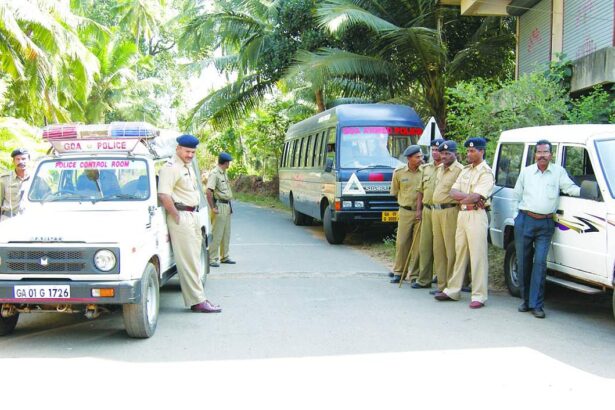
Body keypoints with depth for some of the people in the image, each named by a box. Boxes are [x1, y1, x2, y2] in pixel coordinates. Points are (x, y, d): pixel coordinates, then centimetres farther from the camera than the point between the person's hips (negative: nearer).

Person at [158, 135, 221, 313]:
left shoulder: (188, 168, 18)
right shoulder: (171, 168, -12)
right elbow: (163, 195, -22)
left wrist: (195, 215, 17)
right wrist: (177, 217, -19)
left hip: (193, 216, 10)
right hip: (181, 217, -10)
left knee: (194, 258, 12)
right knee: (188, 260, -7)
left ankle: (197, 298, 19)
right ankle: (197, 301, -6)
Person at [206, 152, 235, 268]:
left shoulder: (224, 173, 16)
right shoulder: (214, 174, -14)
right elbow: (209, 191, -22)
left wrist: (229, 206, 17)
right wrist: (212, 208, -22)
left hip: (227, 206, 9)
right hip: (220, 206, -9)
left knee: (226, 233, 14)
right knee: (217, 234, -6)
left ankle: (224, 257, 23)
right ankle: (212, 259, -1)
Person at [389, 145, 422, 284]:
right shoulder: (399, 173, 4)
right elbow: (395, 192, 15)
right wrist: (407, 201, 10)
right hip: (405, 212, 1)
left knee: (418, 244, 2)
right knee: (402, 242, 3)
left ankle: (415, 275, 11)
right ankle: (399, 272, 16)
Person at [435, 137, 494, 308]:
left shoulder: (486, 172, -8)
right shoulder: (465, 170, 16)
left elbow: (475, 197, -19)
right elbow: (453, 192, 6)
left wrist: (461, 198, -2)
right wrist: (468, 197, -10)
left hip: (476, 215, -8)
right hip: (462, 214, 8)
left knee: (478, 256, -5)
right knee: (460, 253, 12)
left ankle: (479, 296, -2)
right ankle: (453, 290, 19)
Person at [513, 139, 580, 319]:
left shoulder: (558, 172, 6)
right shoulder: (526, 171, 11)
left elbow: (570, 188, 0)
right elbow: (517, 195, 18)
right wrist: (516, 214, 9)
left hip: (546, 224, -2)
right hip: (524, 221, 2)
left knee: (540, 262, -9)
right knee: (523, 262, 6)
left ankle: (536, 304, -5)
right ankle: (526, 300, 19)